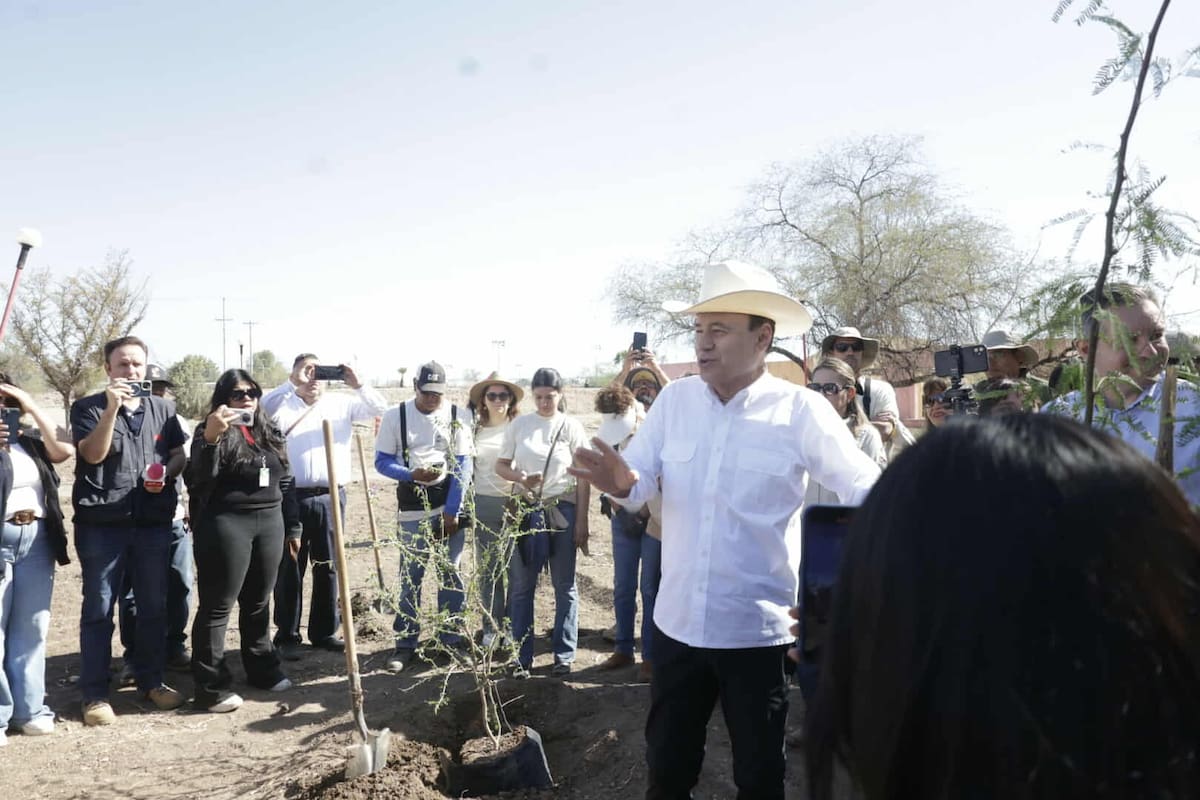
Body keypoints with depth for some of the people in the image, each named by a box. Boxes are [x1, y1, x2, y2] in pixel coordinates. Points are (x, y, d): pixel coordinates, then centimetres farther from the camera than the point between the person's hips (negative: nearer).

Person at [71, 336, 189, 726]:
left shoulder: (162, 408, 10)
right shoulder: (88, 407, 0)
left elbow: (180, 454, 13)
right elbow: (93, 454, -13)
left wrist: (167, 473, -9)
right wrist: (112, 407, -22)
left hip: (153, 521, 4)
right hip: (102, 523, -3)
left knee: (154, 606, 10)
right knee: (98, 609, 3)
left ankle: (151, 681, 24)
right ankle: (95, 694, 10)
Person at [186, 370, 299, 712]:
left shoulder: (270, 432, 13)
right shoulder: (211, 432, -6)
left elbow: (285, 482, 17)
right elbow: (197, 481, -20)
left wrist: (293, 526, 15)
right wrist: (209, 438, -33)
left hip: (270, 523, 6)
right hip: (226, 526, -6)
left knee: (259, 603, 16)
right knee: (217, 606, 0)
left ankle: (262, 669, 29)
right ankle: (211, 687, 6)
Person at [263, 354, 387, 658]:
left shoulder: (340, 403, 9)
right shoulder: (285, 405, 2)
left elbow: (379, 408, 1)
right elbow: (264, 408, -19)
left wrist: (357, 385, -12)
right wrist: (293, 383, -22)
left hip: (331, 498, 3)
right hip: (293, 497, -2)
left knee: (328, 567, 11)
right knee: (289, 568, 5)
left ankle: (325, 631, 23)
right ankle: (287, 635, 15)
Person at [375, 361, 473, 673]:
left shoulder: (456, 416, -2)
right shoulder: (395, 416, -2)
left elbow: (462, 465, -4)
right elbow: (382, 461, -1)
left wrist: (451, 512, -10)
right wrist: (411, 474, -20)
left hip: (450, 501, 1)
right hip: (412, 506, 0)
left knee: (450, 574, 6)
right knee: (411, 576, 3)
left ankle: (451, 640, 17)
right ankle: (405, 644, 13)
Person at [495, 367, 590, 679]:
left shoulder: (571, 426, -3)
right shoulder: (519, 425, 2)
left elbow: (583, 477, -1)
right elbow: (500, 465, 7)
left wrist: (582, 522, -4)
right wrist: (520, 477, -14)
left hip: (562, 510, -1)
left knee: (564, 586, 6)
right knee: (521, 586, 6)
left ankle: (564, 655, 18)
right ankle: (522, 656, 16)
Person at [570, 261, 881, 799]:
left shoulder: (802, 411, -11)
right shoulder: (674, 400, -1)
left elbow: (867, 494, -11)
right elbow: (640, 481, -4)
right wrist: (621, 482, -27)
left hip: (757, 630, -3)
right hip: (677, 622, 3)